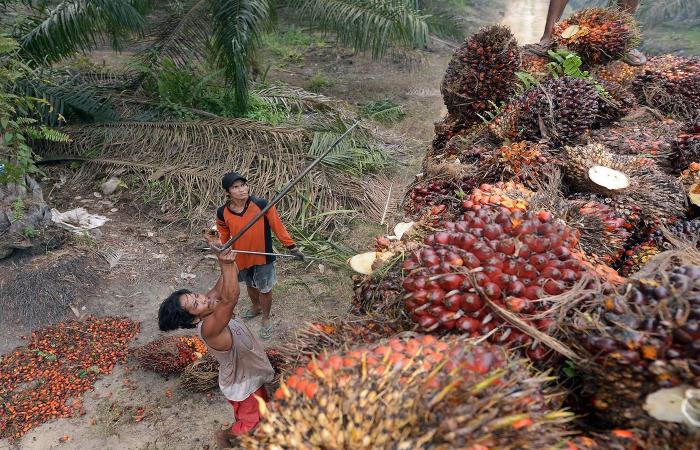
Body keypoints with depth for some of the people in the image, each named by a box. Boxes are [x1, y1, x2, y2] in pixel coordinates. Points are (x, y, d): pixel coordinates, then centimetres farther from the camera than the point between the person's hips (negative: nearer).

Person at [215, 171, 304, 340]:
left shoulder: (262, 205, -23)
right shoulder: (223, 213, -14)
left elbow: (278, 226, -14)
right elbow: (224, 237, 4)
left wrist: (292, 247, -12)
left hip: (263, 257, -3)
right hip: (241, 257, 3)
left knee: (265, 290, 13)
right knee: (251, 286, 27)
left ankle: (266, 319, 39)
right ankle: (256, 307, 57)